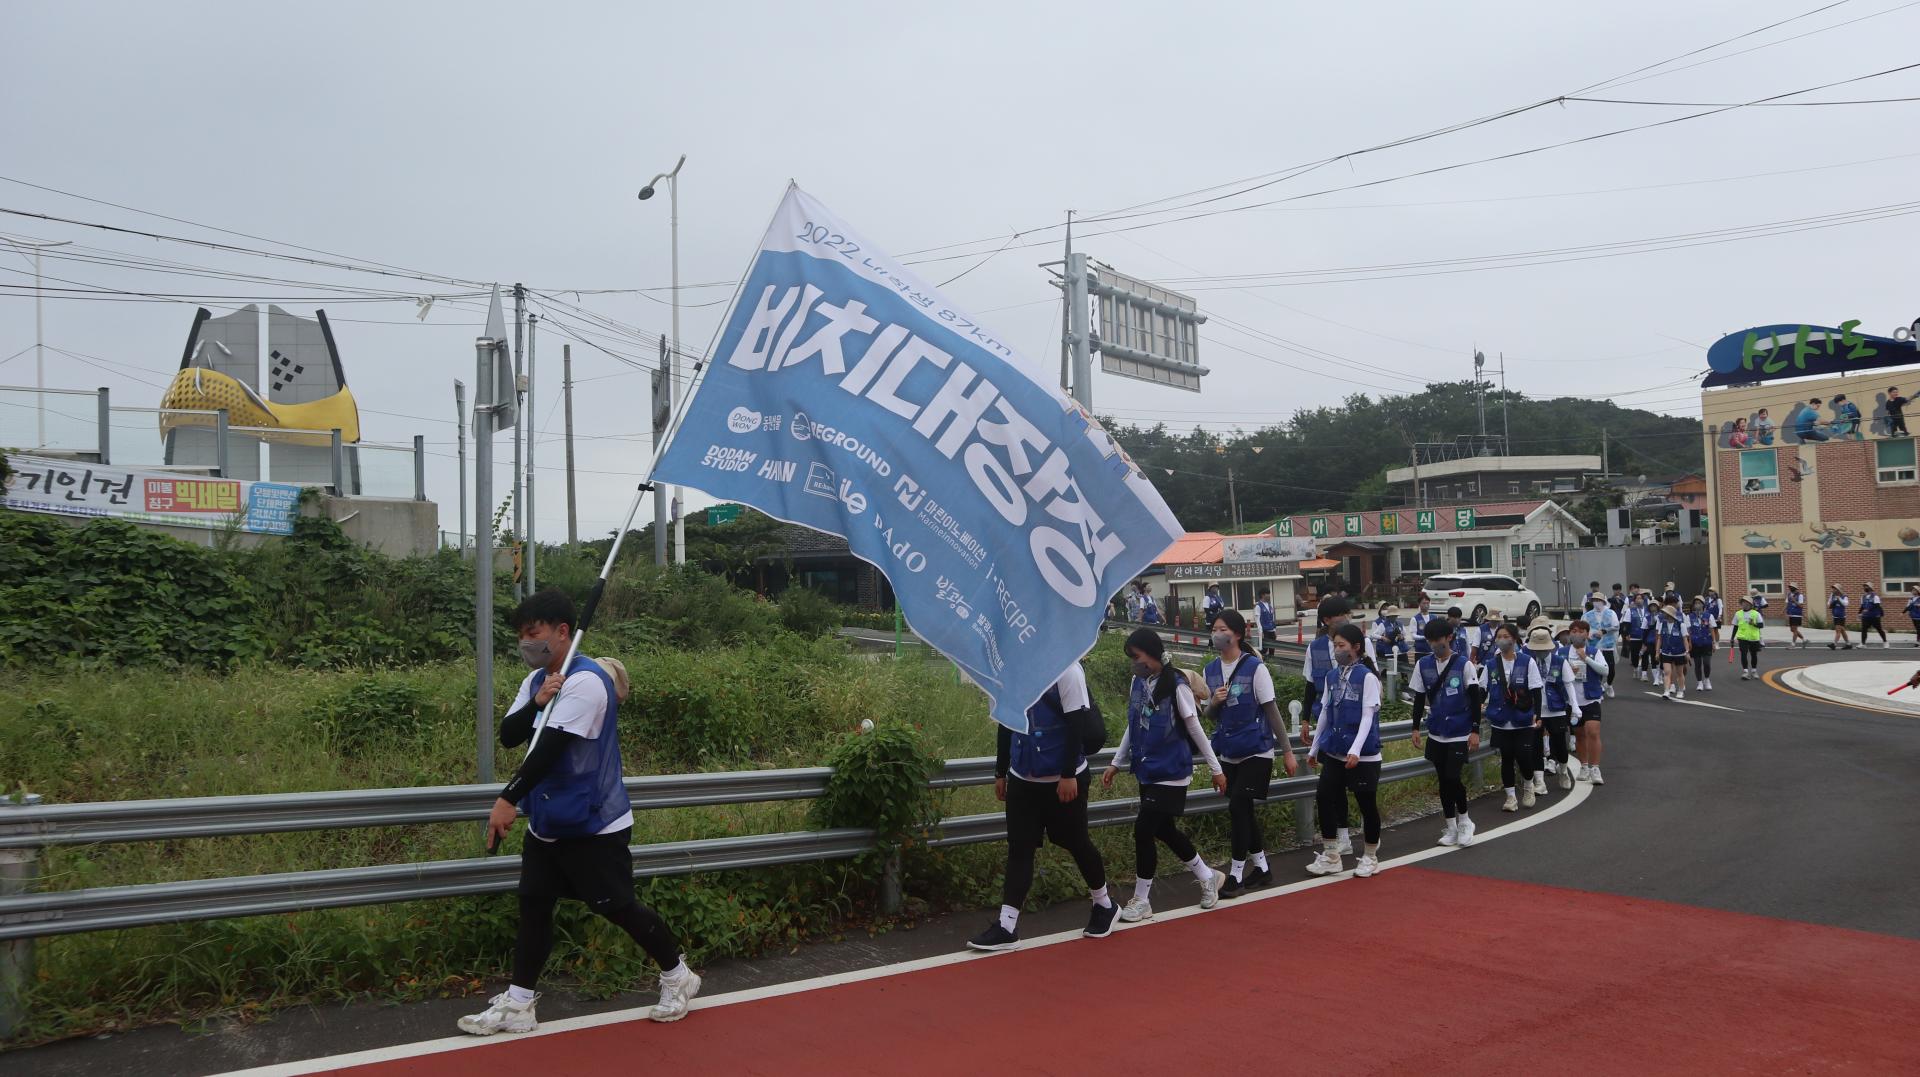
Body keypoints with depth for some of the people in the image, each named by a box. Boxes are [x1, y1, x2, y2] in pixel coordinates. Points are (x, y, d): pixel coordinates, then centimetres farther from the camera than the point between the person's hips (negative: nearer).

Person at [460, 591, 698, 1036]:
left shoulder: (585, 681, -20)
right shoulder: (536, 681, 8)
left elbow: (549, 748, -26)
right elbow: (508, 736, -1)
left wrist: (509, 799, -28)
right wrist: (537, 702, -19)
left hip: (594, 825, -8)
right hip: (547, 822, 8)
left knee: (618, 907, 0)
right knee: (533, 905, 7)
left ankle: (677, 975, 18)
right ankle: (517, 1003, 14)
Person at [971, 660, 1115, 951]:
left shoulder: (1065, 668, -15)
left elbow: (1077, 724, -16)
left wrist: (1069, 775, -18)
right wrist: (1000, 772, 15)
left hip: (1063, 779, -5)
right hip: (1022, 778, 5)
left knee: (1076, 843, 10)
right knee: (1019, 849, 4)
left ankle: (1104, 905, 32)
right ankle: (1006, 927, 6)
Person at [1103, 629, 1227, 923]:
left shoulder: (1176, 685, -15)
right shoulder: (1138, 683, 4)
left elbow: (1194, 728, -9)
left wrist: (1216, 768, -3)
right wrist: (1116, 763, 13)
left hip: (1170, 773, -7)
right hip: (1148, 772, 7)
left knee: (1144, 830, -9)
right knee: (1164, 830, 15)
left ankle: (1141, 901, 6)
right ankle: (1208, 877, 36)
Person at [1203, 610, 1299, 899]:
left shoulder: (1255, 668, -13)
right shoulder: (1211, 670, 4)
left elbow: (1272, 711, -9)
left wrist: (1288, 751, -7)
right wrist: (1214, 702, -12)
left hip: (1256, 752, -6)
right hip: (1228, 753, 6)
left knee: (1238, 808, -11)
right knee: (1243, 811, 12)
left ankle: (1236, 874, -1)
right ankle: (1261, 867, 27)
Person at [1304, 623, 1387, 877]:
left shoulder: (1367, 677, -9)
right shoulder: (1331, 676, 8)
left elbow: (1368, 716, -14)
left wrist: (1355, 750, -23)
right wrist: (1314, 748, 17)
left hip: (1362, 755, -5)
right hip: (1334, 752, 5)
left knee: (1367, 804, 5)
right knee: (1324, 797, -1)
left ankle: (1370, 856, 23)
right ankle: (1330, 856, 11)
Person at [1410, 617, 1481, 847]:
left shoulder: (1464, 664, -9)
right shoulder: (1423, 664, 2)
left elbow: (1475, 699, -6)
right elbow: (1419, 698, 9)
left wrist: (1475, 731, -9)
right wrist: (1416, 728, 7)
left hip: (1460, 733, -4)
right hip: (1436, 733, 4)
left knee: (1453, 778, -12)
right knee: (1443, 780, 9)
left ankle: (1464, 820, 12)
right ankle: (1451, 827, 21)